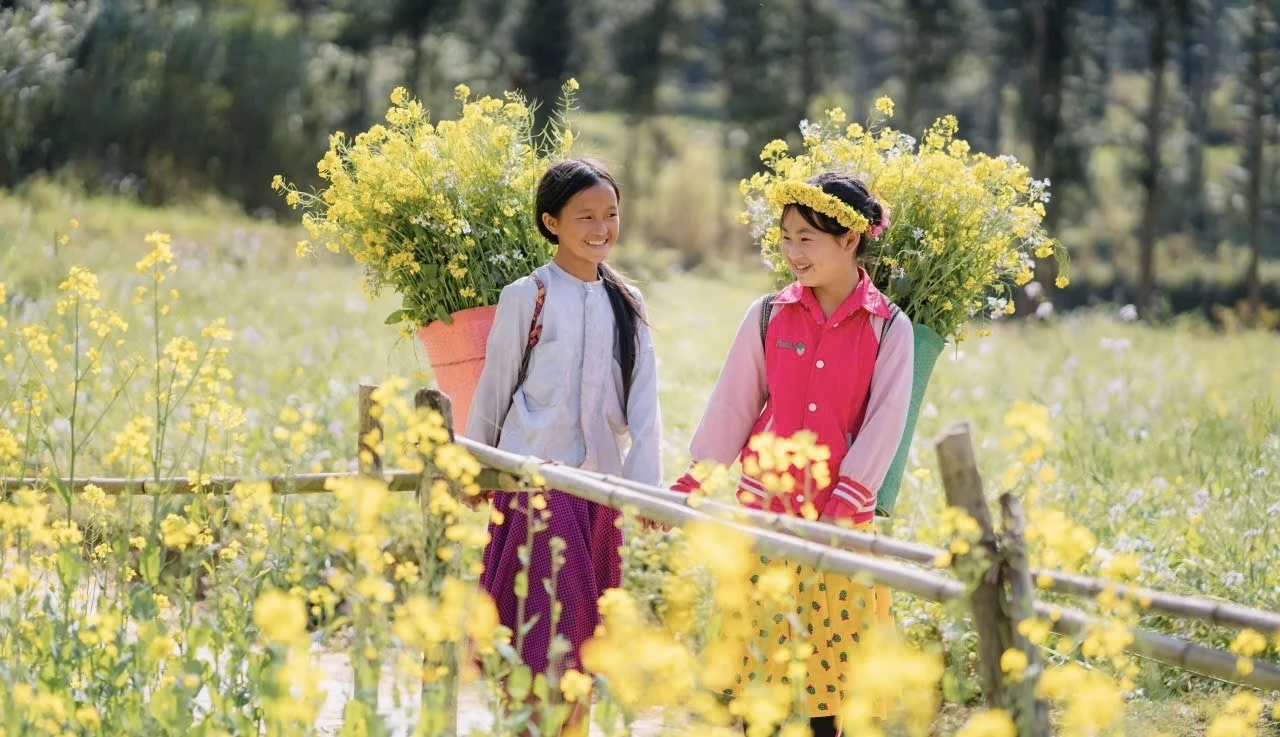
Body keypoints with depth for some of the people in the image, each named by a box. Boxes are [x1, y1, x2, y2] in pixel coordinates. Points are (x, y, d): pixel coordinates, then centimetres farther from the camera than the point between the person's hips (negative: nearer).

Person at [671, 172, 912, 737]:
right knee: (760, 644, 1)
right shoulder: (768, 316, 2)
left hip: (843, 517, -1)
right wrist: (688, 489, 2)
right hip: (764, 509, 1)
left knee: (833, 646, 3)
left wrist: (840, 508, -13)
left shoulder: (888, 328, -2)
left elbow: (884, 424, -6)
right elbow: (731, 408, 6)